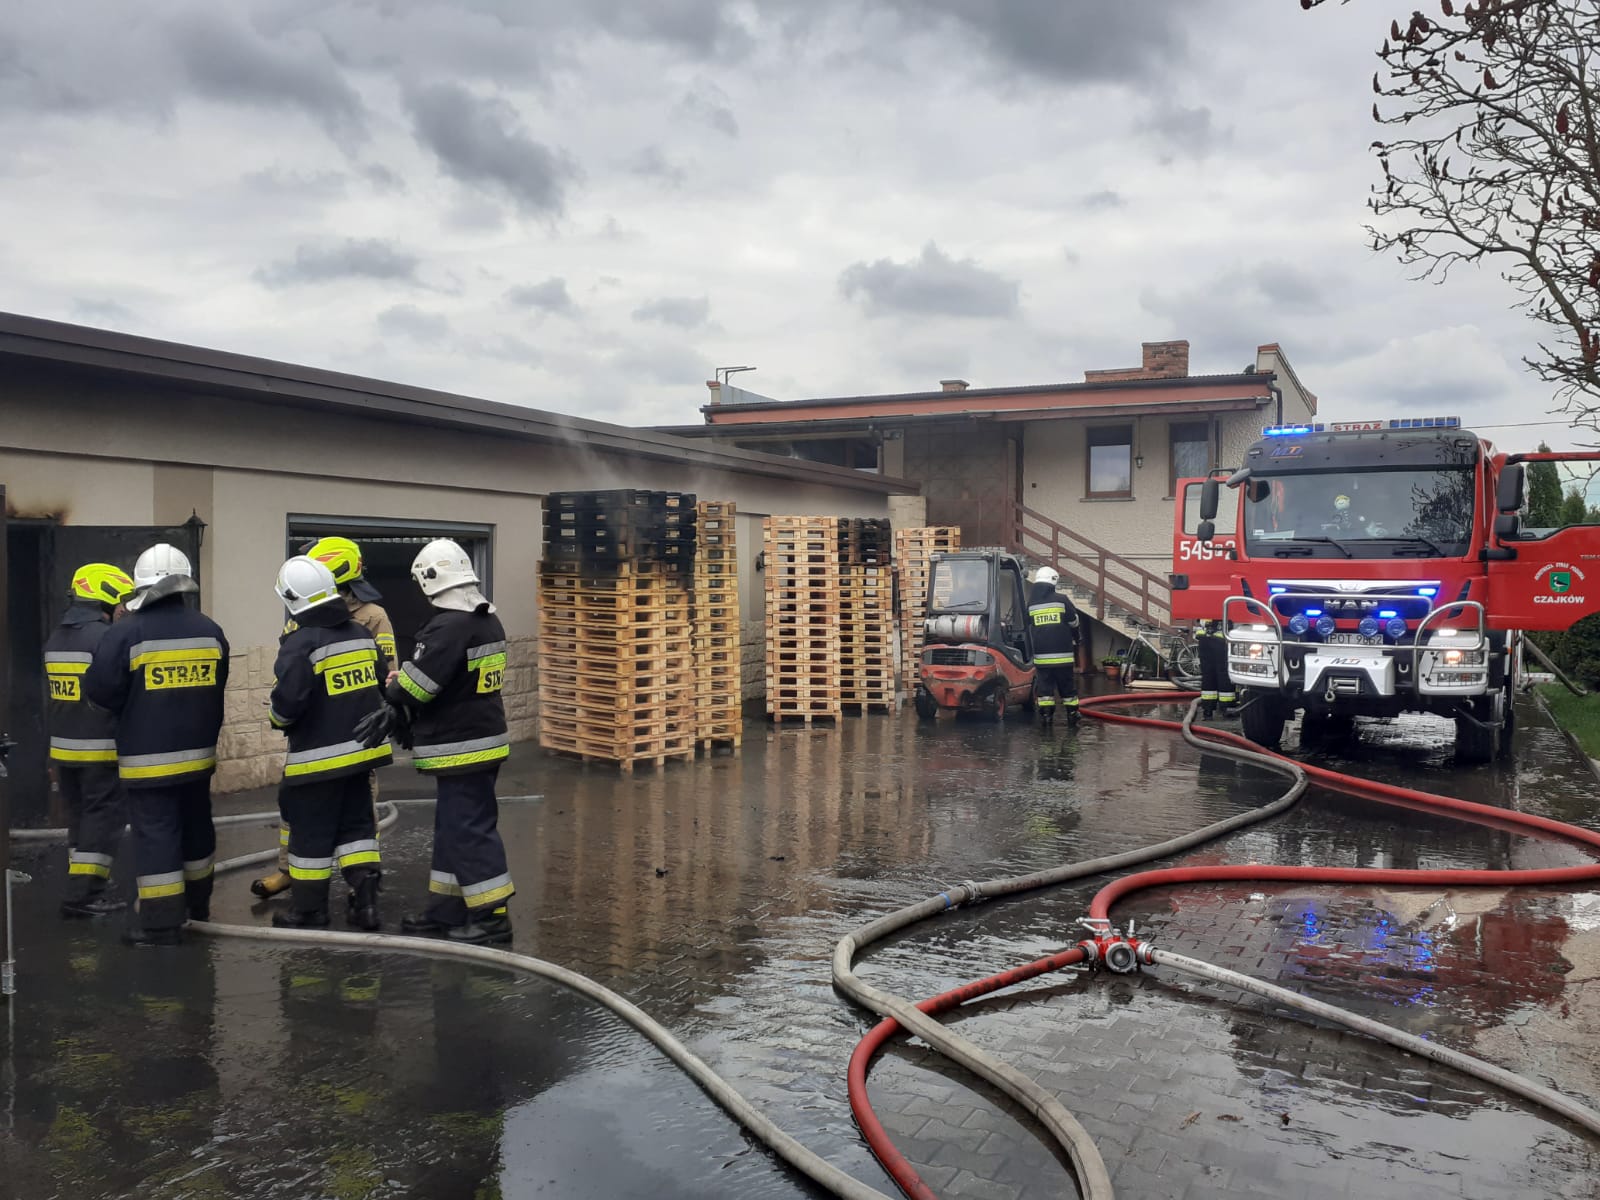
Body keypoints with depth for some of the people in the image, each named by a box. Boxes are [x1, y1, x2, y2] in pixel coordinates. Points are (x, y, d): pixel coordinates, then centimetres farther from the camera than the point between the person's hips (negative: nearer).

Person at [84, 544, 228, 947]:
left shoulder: (127, 632, -15)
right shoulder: (210, 630, 1)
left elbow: (100, 690, -10)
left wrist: (133, 706, 10)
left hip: (148, 758, -5)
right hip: (197, 751, 5)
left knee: (155, 834, 0)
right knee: (195, 826, 19)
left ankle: (161, 922, 2)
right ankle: (197, 901, 34)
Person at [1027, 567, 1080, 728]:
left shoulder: (1031, 604, 3)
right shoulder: (1061, 600, -3)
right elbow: (1074, 623, 7)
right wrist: (1076, 640, 25)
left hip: (1041, 655, 1)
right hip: (1063, 654, -1)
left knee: (1044, 685, 5)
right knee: (1067, 685, 8)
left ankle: (1046, 715, 0)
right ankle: (1072, 716, 11)